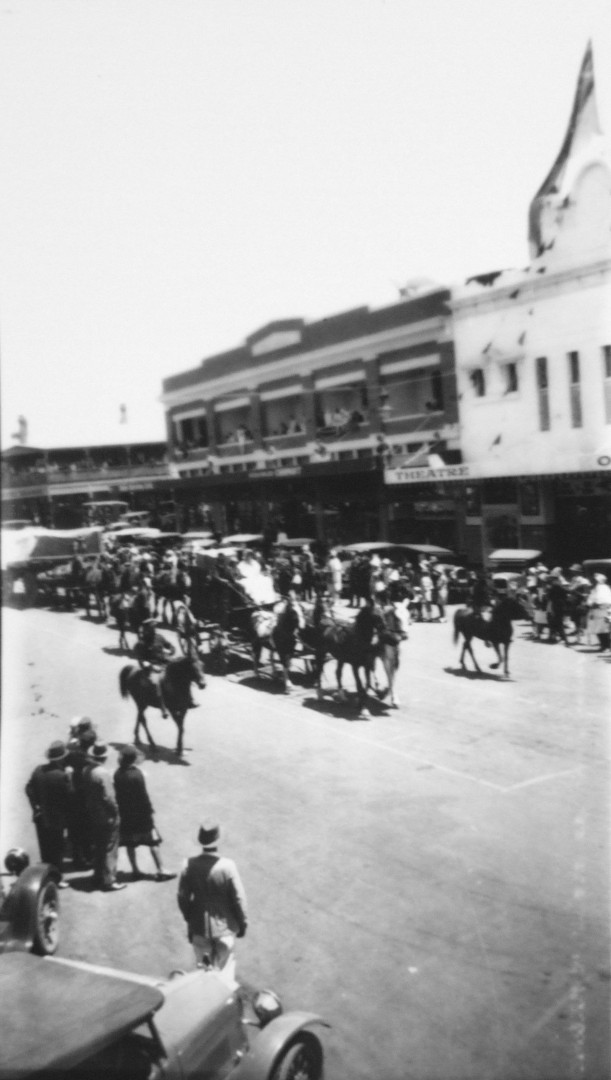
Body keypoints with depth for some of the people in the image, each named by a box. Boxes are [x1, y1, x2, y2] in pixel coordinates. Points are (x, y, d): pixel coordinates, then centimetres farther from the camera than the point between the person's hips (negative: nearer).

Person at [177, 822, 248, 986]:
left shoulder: (189, 865, -16)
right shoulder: (227, 866, -24)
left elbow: (183, 897, -5)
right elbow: (238, 898, -15)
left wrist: (190, 919, 13)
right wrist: (243, 922, 2)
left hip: (199, 927, 2)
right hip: (224, 926, -2)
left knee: (203, 968, 21)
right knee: (225, 968, 18)